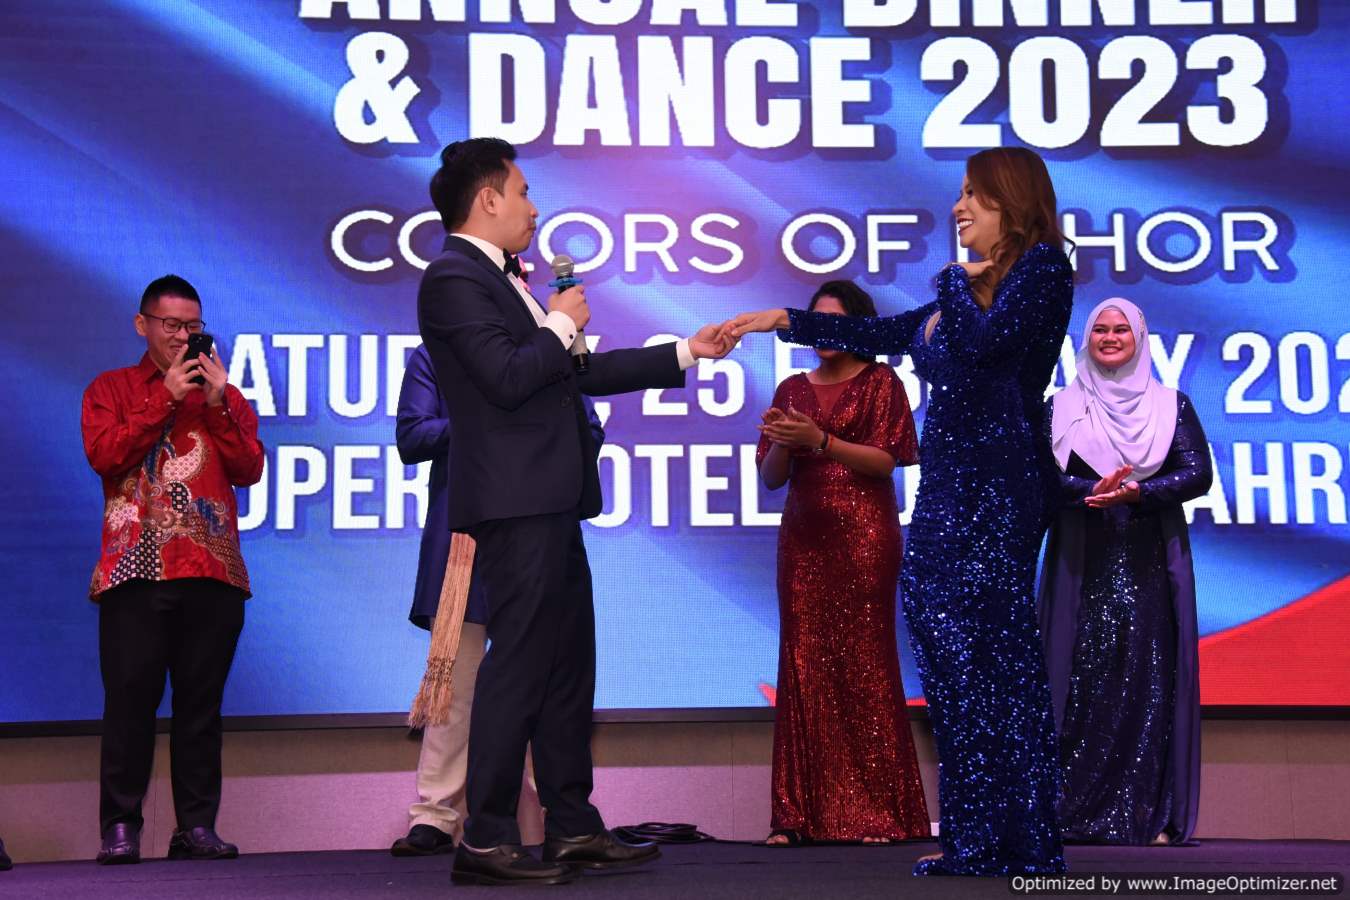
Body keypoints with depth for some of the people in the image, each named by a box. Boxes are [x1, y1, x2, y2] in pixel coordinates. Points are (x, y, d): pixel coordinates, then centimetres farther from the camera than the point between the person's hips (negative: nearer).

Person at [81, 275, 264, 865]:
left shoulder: (225, 396, 18)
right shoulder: (111, 389, 13)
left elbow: (249, 469, 6)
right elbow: (103, 455, -4)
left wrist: (217, 406, -4)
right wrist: (166, 399, -5)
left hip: (212, 570, 2)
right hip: (136, 569, -2)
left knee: (201, 701, 1)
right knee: (130, 699, -5)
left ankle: (196, 826, 4)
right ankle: (120, 828, -1)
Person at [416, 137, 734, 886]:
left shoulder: (501, 279, 19)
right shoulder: (453, 279, -10)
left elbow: (578, 373, 22)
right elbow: (507, 378, -21)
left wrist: (685, 353, 23)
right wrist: (560, 325, -5)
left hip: (549, 503, 10)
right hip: (515, 506, -10)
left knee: (568, 664, 12)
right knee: (519, 664, -9)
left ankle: (573, 828, 20)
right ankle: (485, 841, -3)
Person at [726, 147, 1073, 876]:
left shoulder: (1041, 266, -3)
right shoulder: (978, 285, 20)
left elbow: (984, 342, -18)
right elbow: (885, 334, 25)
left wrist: (958, 281, -1)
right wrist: (785, 321, 25)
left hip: (997, 480, -8)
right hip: (951, 481, 8)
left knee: (990, 647, -8)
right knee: (945, 639, 4)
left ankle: (1021, 841, -1)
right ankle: (975, 837, 9)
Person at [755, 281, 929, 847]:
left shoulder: (881, 381, 6)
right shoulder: (792, 390, 16)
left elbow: (887, 460, -5)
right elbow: (771, 477, 12)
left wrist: (819, 441, -16)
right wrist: (781, 444, -9)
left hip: (862, 535, -3)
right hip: (803, 536, 4)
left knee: (863, 662, -6)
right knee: (803, 664, -2)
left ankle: (875, 813, -2)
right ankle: (802, 814, -1)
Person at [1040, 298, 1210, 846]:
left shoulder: (1171, 405, 11)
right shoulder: (1061, 407, 10)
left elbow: (1198, 473, 1)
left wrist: (1137, 493, -16)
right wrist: (1093, 489, -20)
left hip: (1151, 563, 1)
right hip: (1083, 561, 0)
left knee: (1150, 679, -4)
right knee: (1082, 678, -5)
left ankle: (1151, 815, -1)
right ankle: (1075, 813, -1)